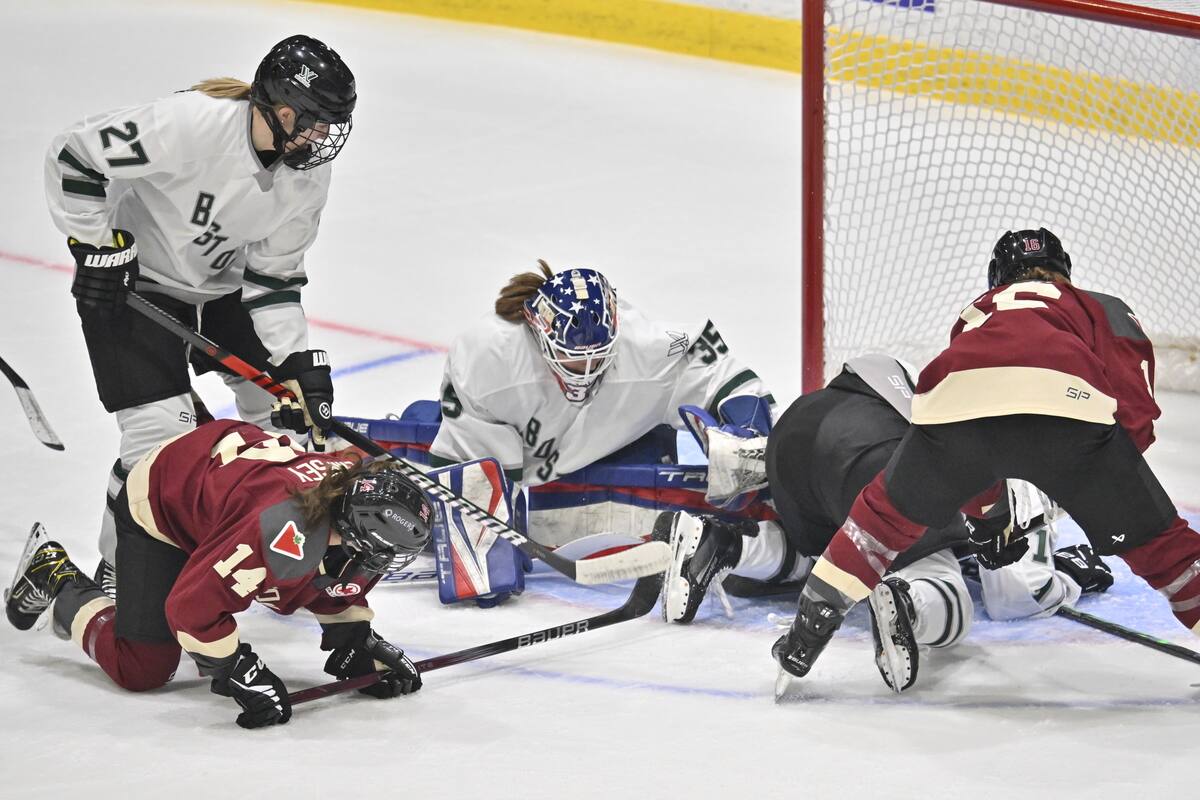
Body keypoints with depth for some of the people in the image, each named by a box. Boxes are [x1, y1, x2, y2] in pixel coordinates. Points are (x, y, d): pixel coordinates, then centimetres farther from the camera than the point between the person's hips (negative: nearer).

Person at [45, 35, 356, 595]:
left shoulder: (309, 171, -14)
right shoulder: (189, 123, -35)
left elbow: (274, 274, -4)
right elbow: (74, 156, -24)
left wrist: (298, 365, -11)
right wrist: (97, 248, -19)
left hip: (228, 279, 7)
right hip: (136, 278, -7)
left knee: (283, 414, 7)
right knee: (165, 435, -13)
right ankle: (118, 574, 7)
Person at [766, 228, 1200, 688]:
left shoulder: (979, 311, 44)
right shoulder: (1106, 309, 35)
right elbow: (1136, 408, 22)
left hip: (952, 407, 3)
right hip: (1067, 407, -3)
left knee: (892, 510, 28)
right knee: (1150, 536, 15)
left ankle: (807, 632, 26)